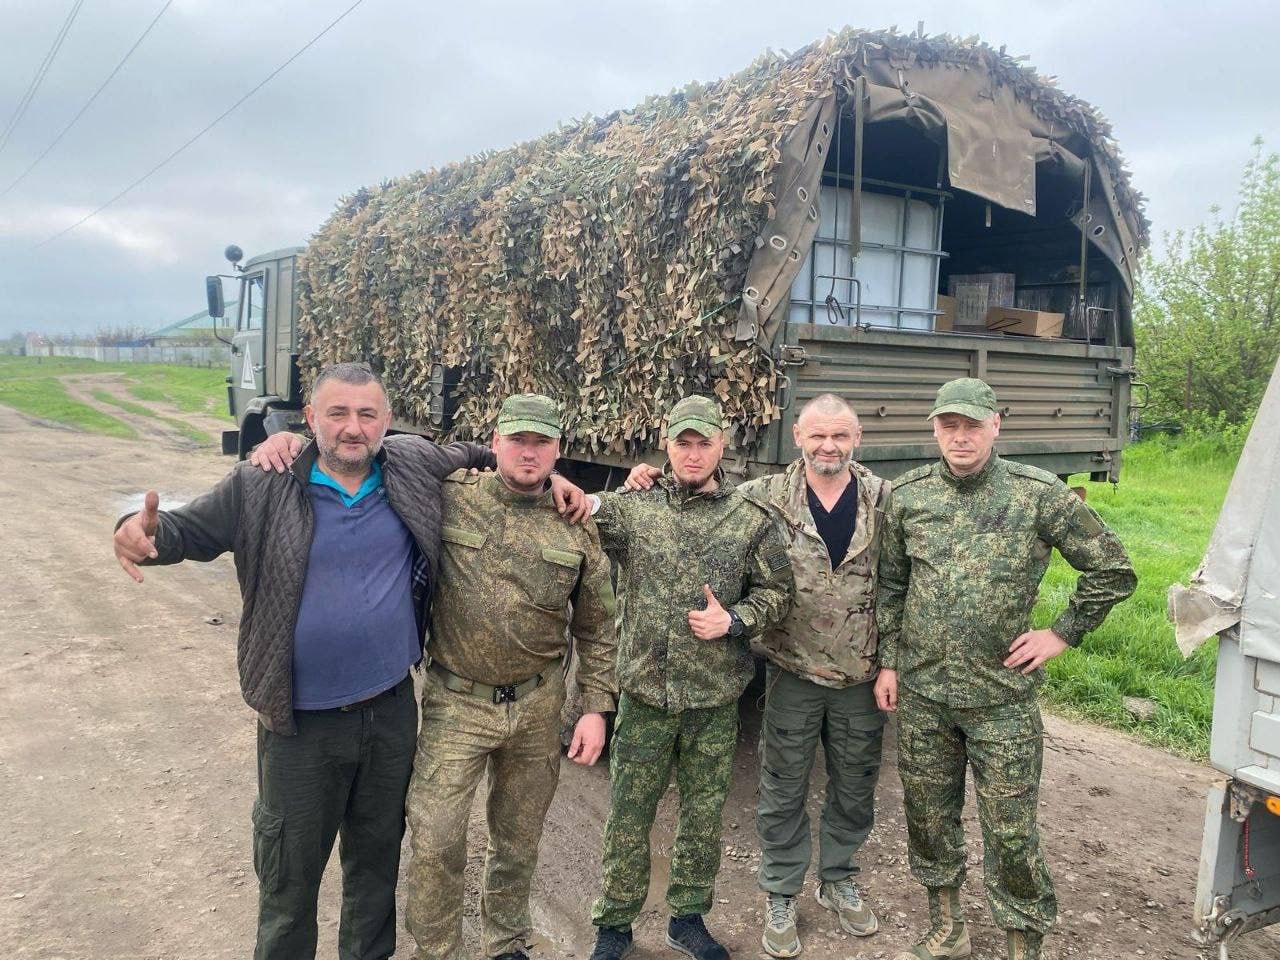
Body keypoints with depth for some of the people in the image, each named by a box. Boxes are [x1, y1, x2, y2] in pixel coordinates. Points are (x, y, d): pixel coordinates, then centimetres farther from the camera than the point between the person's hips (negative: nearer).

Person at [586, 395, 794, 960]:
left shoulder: (750, 520, 2)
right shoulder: (632, 509, -1)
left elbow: (776, 591, 7)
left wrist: (734, 621, -9)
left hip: (716, 699, 1)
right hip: (645, 692, -1)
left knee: (704, 816, 14)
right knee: (628, 818, 9)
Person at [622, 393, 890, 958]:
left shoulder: (886, 500, -4)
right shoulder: (763, 498, -7)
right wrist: (648, 484, -14)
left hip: (863, 675, 2)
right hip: (793, 673, -2)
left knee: (854, 789, 18)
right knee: (783, 793, 11)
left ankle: (839, 882, 42)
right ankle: (780, 896, 31)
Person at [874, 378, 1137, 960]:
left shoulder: (1039, 494, -7)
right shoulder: (907, 496, 1)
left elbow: (1113, 570, 1)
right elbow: (890, 586, 10)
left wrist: (1062, 633, -3)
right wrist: (888, 662, 7)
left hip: (1002, 698, -3)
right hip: (920, 694, 4)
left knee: (1011, 834, 2)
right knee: (928, 817, 16)